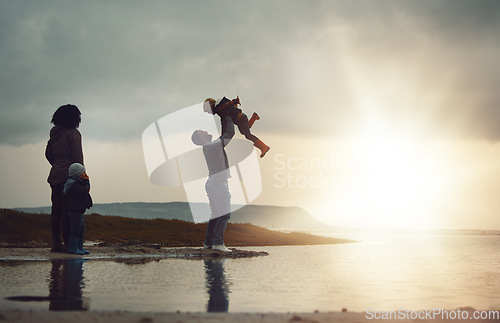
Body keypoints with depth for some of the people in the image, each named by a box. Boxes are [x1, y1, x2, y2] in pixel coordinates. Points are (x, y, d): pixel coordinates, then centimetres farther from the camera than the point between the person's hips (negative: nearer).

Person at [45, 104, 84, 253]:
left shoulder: (54, 133, 12)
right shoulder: (73, 133, -10)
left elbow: (48, 154, 20)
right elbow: (77, 157, -13)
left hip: (55, 174, 7)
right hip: (69, 175, -7)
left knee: (56, 210, 9)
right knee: (68, 210, -6)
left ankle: (56, 242, 12)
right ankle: (67, 243, -6)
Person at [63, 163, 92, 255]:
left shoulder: (78, 183, 17)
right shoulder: (74, 184, -16)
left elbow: (87, 190, 20)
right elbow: (84, 190, -23)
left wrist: (86, 181, 8)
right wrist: (86, 181, -10)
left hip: (80, 211, 11)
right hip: (75, 211, -11)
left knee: (81, 230, 14)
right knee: (75, 230, -7)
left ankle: (80, 247, 20)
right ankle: (73, 248, -4)